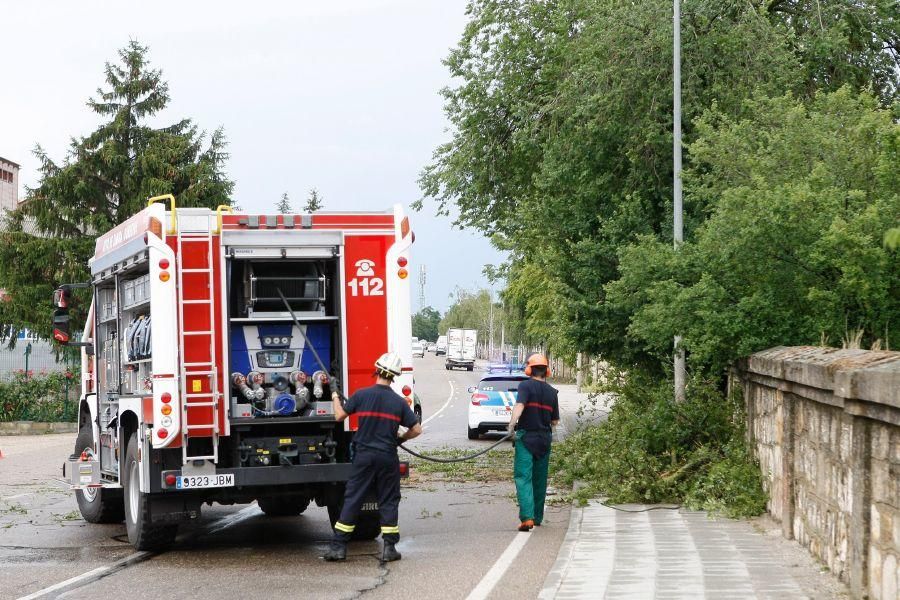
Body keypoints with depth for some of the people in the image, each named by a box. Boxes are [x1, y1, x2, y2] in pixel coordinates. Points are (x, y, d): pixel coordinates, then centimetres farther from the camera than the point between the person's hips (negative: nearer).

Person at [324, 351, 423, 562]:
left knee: (352, 500, 4)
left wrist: (335, 399, 22)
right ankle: (389, 548, 7)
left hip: (364, 456, 0)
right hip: (388, 457, 0)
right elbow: (416, 429, -2)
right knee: (388, 501, 9)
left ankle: (338, 547, 3)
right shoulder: (399, 402, -4)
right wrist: (400, 439, 18)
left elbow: (340, 416, 2)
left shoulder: (362, 395, -8)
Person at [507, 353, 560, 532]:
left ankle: (527, 517, -25)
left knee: (523, 477, -9)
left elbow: (519, 405, -24)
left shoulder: (526, 386, -6)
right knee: (540, 479, 17)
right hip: (545, 438, 5)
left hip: (526, 437, -5)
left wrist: (511, 425, -29)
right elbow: (555, 421, 11)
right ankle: (538, 517, 27)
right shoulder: (552, 392, 8)